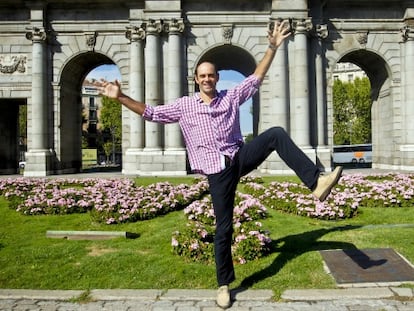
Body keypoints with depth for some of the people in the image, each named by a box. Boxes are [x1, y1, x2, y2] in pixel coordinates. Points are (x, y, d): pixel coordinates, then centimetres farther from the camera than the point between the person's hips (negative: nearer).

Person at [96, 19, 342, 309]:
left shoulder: (231, 97, 10)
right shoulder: (183, 106, 6)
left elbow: (256, 77, 11)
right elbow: (150, 112, 8)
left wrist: (273, 47, 4)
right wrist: (120, 97, -1)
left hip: (241, 157, 2)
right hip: (218, 170, -2)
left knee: (276, 134, -23)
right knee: (223, 228, -1)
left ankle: (316, 182, -25)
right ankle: (224, 285, 16)